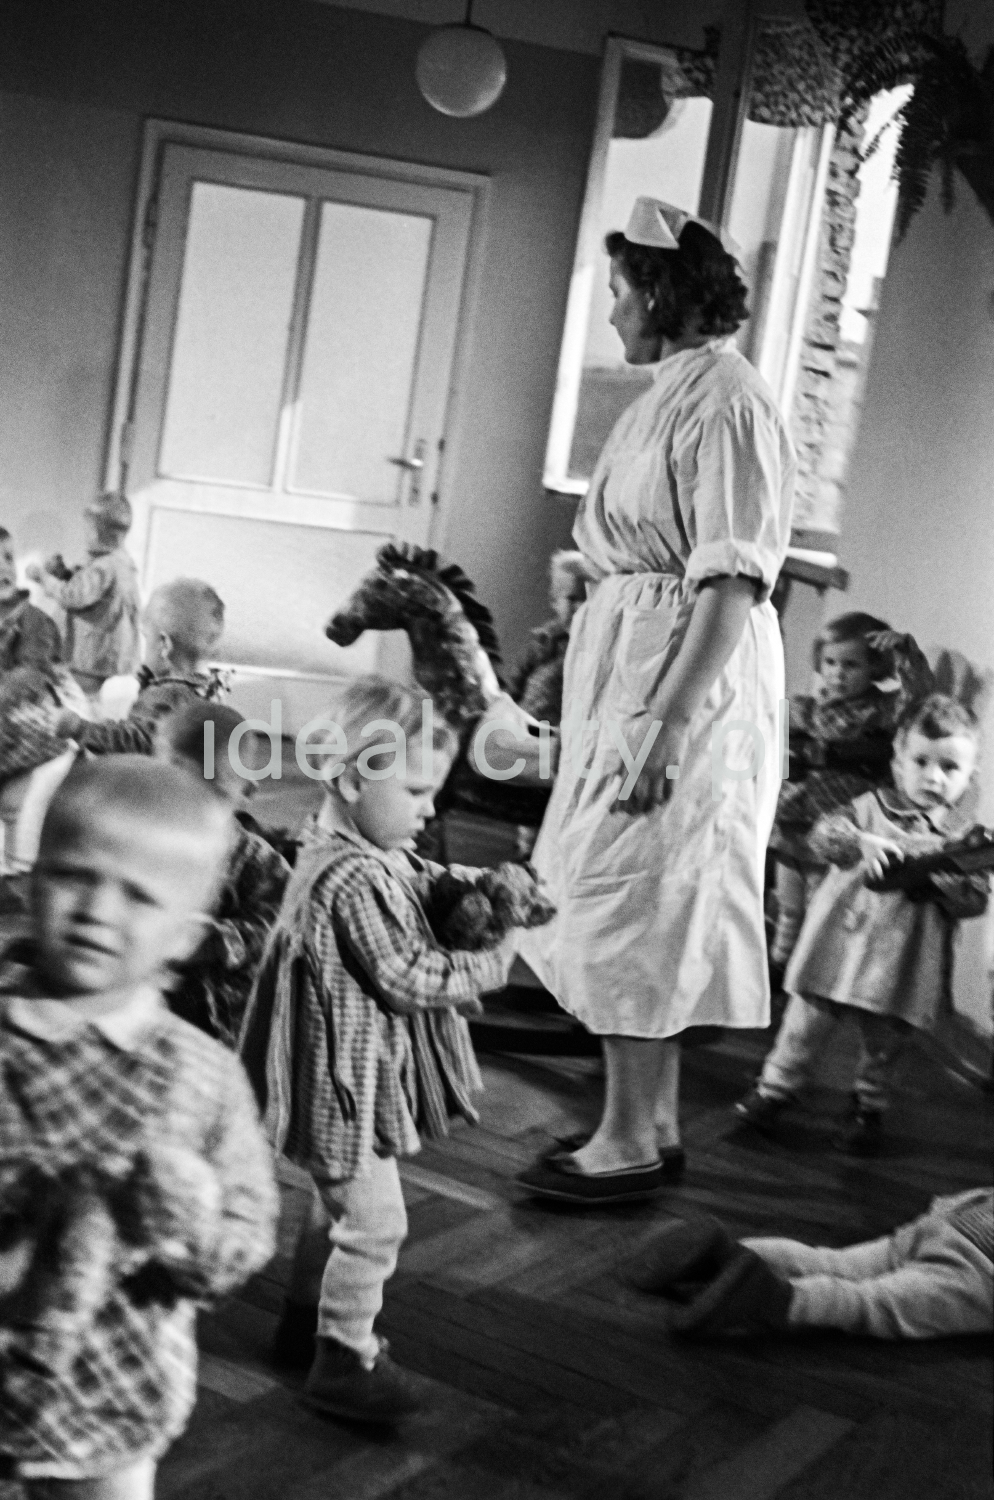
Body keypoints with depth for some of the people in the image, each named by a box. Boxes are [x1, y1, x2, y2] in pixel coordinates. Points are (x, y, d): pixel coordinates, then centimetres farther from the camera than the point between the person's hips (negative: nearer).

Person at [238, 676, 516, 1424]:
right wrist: (489, 964, -15)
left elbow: (423, 884, 19)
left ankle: (308, 1316, 40)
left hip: (363, 1073, 11)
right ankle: (345, 1359, 13)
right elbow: (405, 977, -26)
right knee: (374, 1220, 0)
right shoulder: (350, 882, -29)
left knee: (342, 1205, 24)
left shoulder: (381, 855, 3)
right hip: (347, 1080, -11)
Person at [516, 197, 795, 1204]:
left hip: (686, 678, -9)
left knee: (631, 904, -4)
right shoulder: (671, 393, 13)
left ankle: (629, 1146, 8)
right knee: (648, 911, 14)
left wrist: (663, 724, -25)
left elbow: (733, 584, -22)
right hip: (630, 669, 9)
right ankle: (652, 1126, 25)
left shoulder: (723, 404, -15)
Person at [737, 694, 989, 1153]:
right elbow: (823, 834, -13)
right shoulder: (872, 808, 0)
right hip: (839, 945, 0)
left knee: (883, 1045, 12)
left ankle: (869, 1108, 34)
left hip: (900, 964, 0)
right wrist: (862, 842, -31)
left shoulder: (960, 840, 2)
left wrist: (941, 876, -22)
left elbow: (975, 900, -4)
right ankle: (776, 1087, 29)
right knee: (806, 1023, 10)